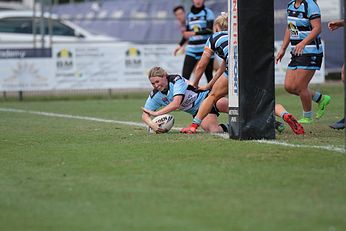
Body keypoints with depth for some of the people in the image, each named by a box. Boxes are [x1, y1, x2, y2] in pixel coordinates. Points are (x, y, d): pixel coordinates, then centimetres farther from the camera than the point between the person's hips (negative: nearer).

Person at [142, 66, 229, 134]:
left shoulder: (176, 80, -21)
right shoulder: (155, 95, -4)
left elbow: (176, 104, -32)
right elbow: (145, 115, -1)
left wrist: (156, 113, -33)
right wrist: (151, 124, -25)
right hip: (197, 112, 5)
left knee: (221, 104, -41)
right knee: (214, 131, -25)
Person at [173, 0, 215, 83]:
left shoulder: (208, 13, 0)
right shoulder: (189, 15, 14)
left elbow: (210, 30, -12)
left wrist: (195, 33, -20)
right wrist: (180, 45, 17)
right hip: (191, 50, 4)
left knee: (209, 76, -1)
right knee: (185, 75, -9)